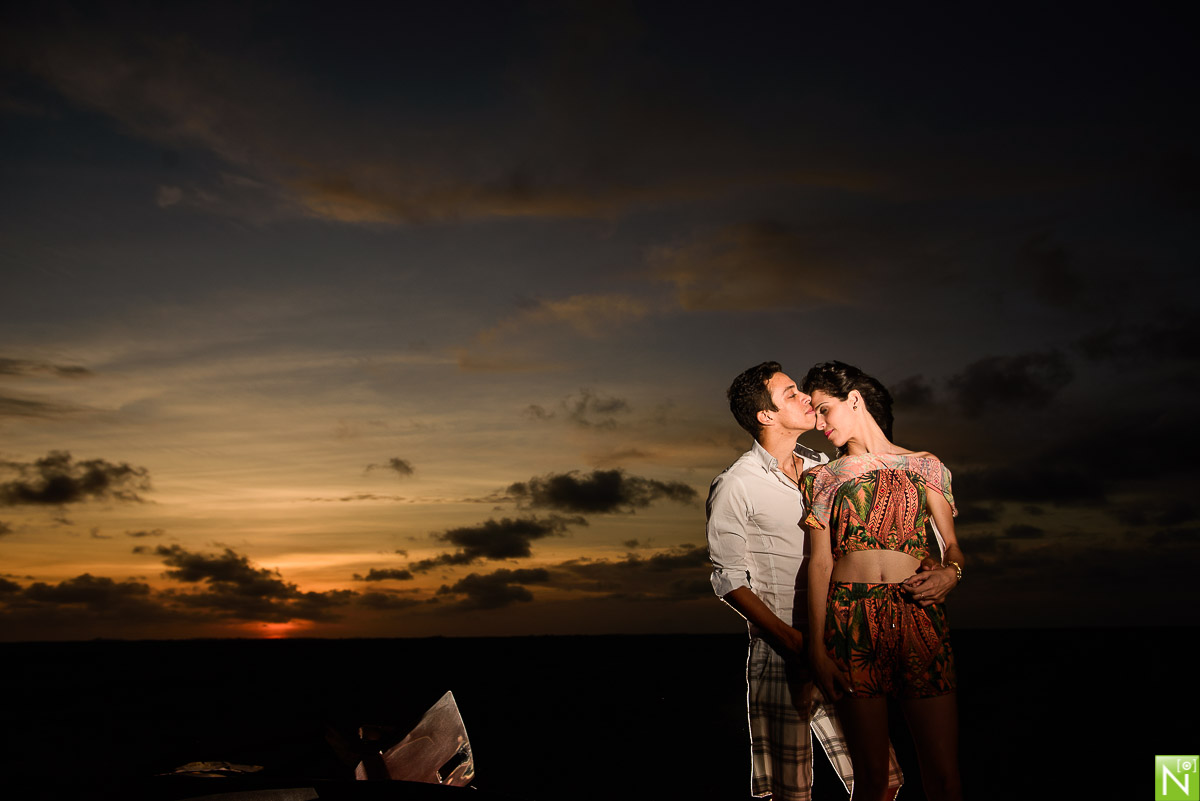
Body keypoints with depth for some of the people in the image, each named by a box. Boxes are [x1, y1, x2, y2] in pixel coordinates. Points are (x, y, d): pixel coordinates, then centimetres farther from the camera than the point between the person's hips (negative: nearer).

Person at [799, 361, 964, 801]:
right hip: (852, 619, 0)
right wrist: (816, 644, -4)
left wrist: (950, 572, -10)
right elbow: (819, 562, 5)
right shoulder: (823, 478, 14)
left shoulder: (925, 466, 15)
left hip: (919, 614, 0)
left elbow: (951, 545, 14)